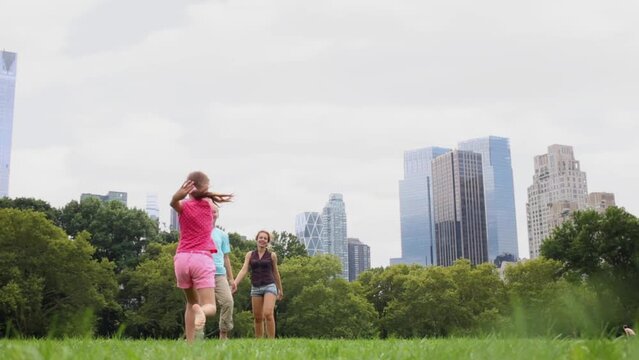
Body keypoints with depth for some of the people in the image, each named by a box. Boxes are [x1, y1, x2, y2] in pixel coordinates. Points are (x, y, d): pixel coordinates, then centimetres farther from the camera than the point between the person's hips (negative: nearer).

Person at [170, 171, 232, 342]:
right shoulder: (208, 203, 6)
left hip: (182, 257, 2)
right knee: (210, 306, -6)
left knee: (192, 302, 20)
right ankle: (200, 311, -43)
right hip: (202, 258, -2)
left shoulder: (183, 205, 5)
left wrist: (180, 194, -37)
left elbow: (174, 201, -21)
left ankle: (190, 342, 10)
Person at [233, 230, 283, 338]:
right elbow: (244, 270, -3)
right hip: (255, 288, 3)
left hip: (269, 286, -2)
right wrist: (235, 283, -19)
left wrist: (280, 290, 20)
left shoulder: (272, 255, 4)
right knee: (257, 317, 5)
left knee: (268, 314, -19)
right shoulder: (250, 255, 7)